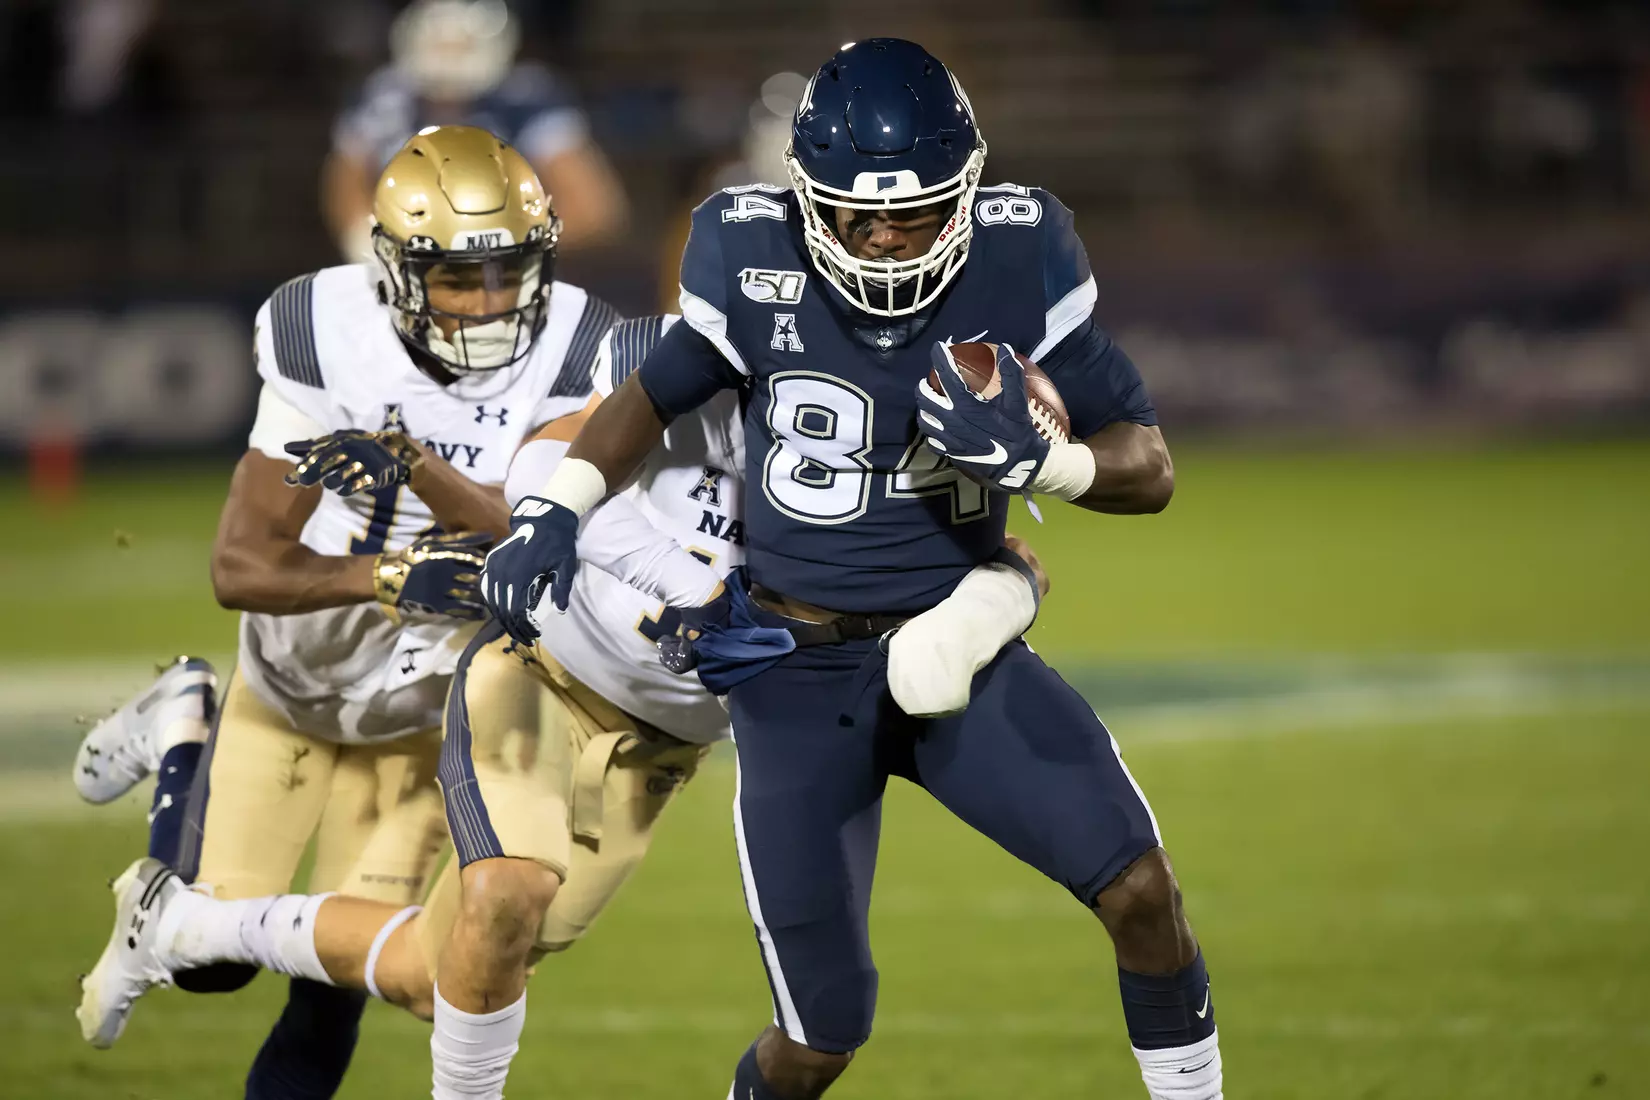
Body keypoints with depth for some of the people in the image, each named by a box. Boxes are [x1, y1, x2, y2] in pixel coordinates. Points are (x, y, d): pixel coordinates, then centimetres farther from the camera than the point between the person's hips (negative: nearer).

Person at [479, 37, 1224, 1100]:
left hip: (957, 651, 1)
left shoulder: (1015, 262, -11)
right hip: (799, 674, -1)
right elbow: (656, 394, 9)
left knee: (1141, 890, -18)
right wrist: (553, 507, -5)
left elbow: (1148, 469, -6)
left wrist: (1029, 460, -26)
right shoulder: (759, 264, -11)